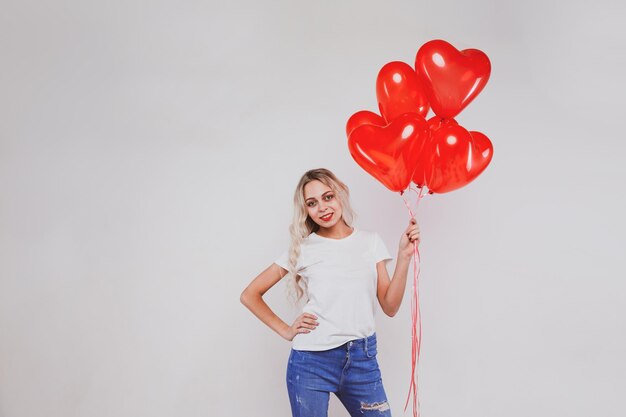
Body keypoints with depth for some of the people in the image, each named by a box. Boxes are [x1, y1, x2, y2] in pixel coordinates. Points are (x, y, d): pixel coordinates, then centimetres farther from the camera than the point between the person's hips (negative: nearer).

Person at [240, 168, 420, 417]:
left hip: (363, 358, 2)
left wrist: (404, 256, -8)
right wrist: (286, 331, -3)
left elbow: (390, 307, 1)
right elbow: (250, 295, 5)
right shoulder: (303, 249, 1)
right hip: (312, 360, -2)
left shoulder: (370, 241, 7)